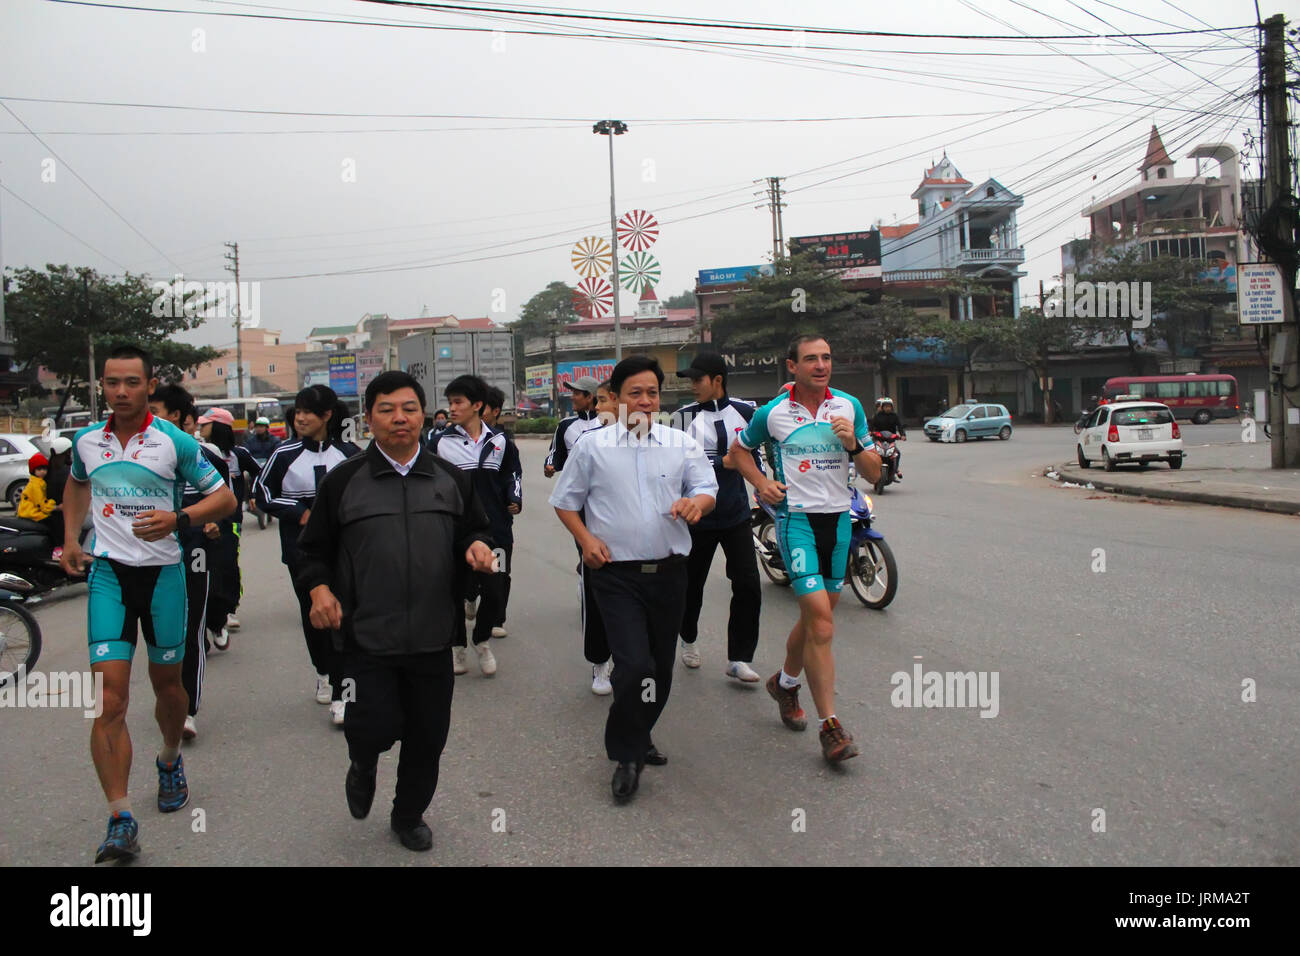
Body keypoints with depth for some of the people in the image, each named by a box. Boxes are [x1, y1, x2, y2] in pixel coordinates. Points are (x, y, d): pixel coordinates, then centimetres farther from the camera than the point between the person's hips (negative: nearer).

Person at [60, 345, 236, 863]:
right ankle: (120, 819, -6)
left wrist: (177, 519, -21)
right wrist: (70, 539, 16)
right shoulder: (86, 441, 4)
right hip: (107, 572, 1)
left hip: (163, 571, -1)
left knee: (167, 683, 14)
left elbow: (225, 498, -4)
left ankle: (170, 761, 43)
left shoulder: (175, 442, -7)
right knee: (109, 700, -9)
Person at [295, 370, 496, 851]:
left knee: (427, 737, 11)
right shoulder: (343, 481, 2)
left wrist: (478, 546, -6)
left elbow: (476, 533, 17)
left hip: (433, 638, 3)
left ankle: (409, 816, 37)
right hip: (366, 637, -2)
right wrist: (319, 588, -12)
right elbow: (313, 550, 7)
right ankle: (362, 766, 30)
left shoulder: (452, 480, 8)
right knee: (375, 728, -8)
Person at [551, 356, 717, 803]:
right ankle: (627, 756, 6)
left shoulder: (682, 444, 8)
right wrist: (586, 538, -7)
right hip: (616, 573, -3)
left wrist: (695, 502, -18)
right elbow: (565, 501, 9)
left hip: (668, 571, 4)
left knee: (661, 666, 13)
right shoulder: (592, 446, 2)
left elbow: (708, 490, 6)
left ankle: (638, 736, 37)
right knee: (635, 665, -14)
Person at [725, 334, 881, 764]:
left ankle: (785, 682, 41)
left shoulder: (849, 406, 4)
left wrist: (853, 445, -13)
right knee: (820, 619, -15)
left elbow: (873, 473, 6)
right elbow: (739, 450, 14)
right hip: (796, 517, -4)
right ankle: (830, 726, -8)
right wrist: (761, 482, -2)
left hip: (838, 518, 4)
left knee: (816, 618, 14)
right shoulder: (772, 413, -3)